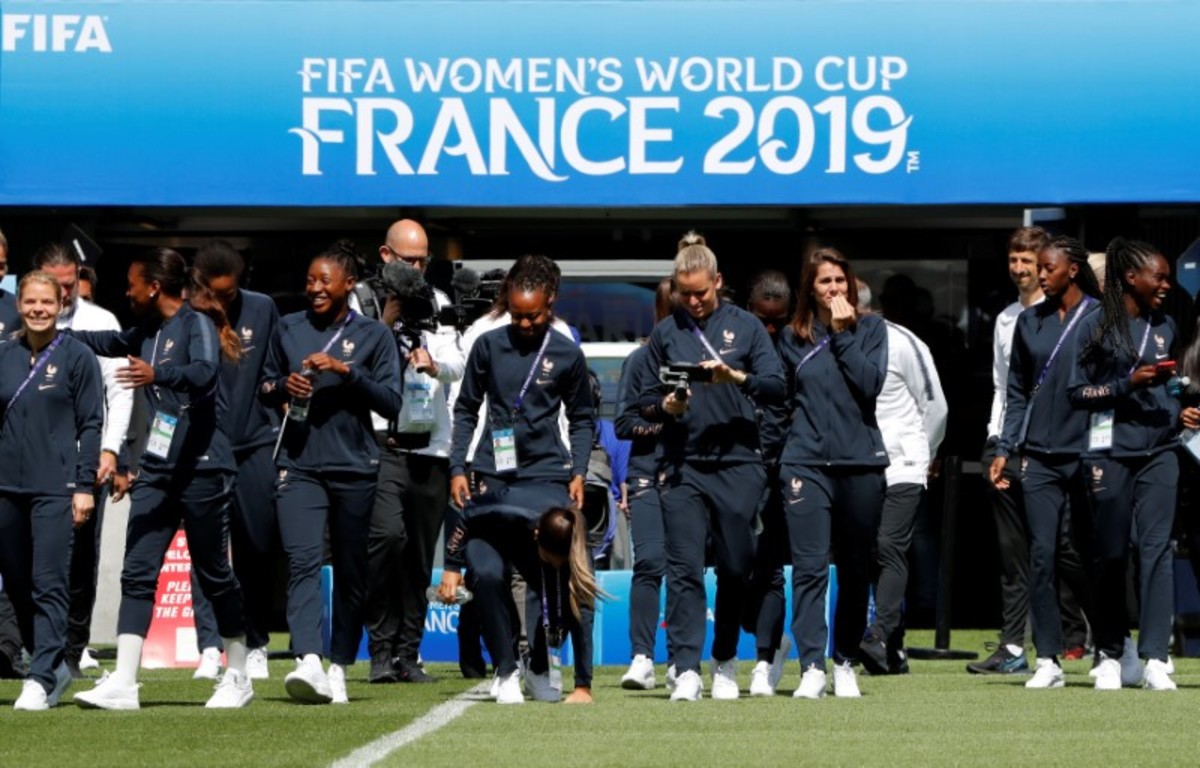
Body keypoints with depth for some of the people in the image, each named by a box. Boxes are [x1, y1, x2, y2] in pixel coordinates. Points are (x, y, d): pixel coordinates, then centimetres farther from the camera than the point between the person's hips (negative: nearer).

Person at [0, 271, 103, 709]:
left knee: (49, 584, -10)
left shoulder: (77, 357, 0)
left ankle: (41, 680, -12)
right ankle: (55, 667, 21)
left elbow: (91, 425, -1)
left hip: (55, 487, -5)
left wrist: (84, 487, -7)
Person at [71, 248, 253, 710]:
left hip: (202, 468, -8)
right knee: (137, 572, -3)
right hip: (156, 469, 8)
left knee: (214, 574, 2)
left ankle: (238, 677, 17)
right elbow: (110, 342, 37)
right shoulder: (147, 331, 16)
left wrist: (158, 375, -45)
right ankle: (122, 684, -7)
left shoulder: (197, 324, -9)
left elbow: (204, 372, -28)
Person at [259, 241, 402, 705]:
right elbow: (264, 388, 19)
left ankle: (339, 667, 17)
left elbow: (391, 403, -3)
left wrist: (347, 370, -15)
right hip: (298, 465, 0)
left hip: (354, 469, 0)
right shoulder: (288, 330, 11)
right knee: (303, 561, -17)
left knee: (350, 571, 6)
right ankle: (308, 662, -31)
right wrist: (284, 386, -3)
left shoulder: (373, 336, 4)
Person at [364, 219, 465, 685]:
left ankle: (407, 654, 12)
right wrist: (387, 320, -16)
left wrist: (435, 363, -18)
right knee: (387, 535, -21)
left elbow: (458, 366, 4)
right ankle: (381, 649, -13)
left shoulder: (438, 304, 14)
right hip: (381, 441, -4)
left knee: (420, 555, 5)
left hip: (430, 446, 4)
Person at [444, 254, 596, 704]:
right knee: (486, 573, -12)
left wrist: (578, 472, 3)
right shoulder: (488, 346, 5)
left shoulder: (567, 355, 4)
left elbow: (582, 419, 14)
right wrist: (457, 469, 4)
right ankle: (506, 671, 4)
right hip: (492, 480, 1)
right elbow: (465, 411, 12)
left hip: (547, 479, -1)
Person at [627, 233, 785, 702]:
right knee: (684, 570, -8)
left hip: (739, 464, 0)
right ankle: (686, 670, -12)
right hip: (682, 466, 0)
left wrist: (735, 376, -18)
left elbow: (776, 388, -1)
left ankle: (725, 662, 20)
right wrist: (666, 407, -10)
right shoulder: (665, 333, 11)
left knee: (736, 569, 4)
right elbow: (643, 402, 12)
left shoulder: (745, 326, 7)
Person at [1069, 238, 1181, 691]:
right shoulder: (1096, 327, -2)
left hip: (1158, 453, 3)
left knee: (1156, 548, -8)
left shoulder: (1164, 328, 12)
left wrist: (1179, 414, 7)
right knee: (1111, 555, 4)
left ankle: (1155, 660, -11)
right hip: (1109, 453, -3)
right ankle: (1108, 656, 15)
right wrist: (1128, 384, -15)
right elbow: (1077, 392, -3)